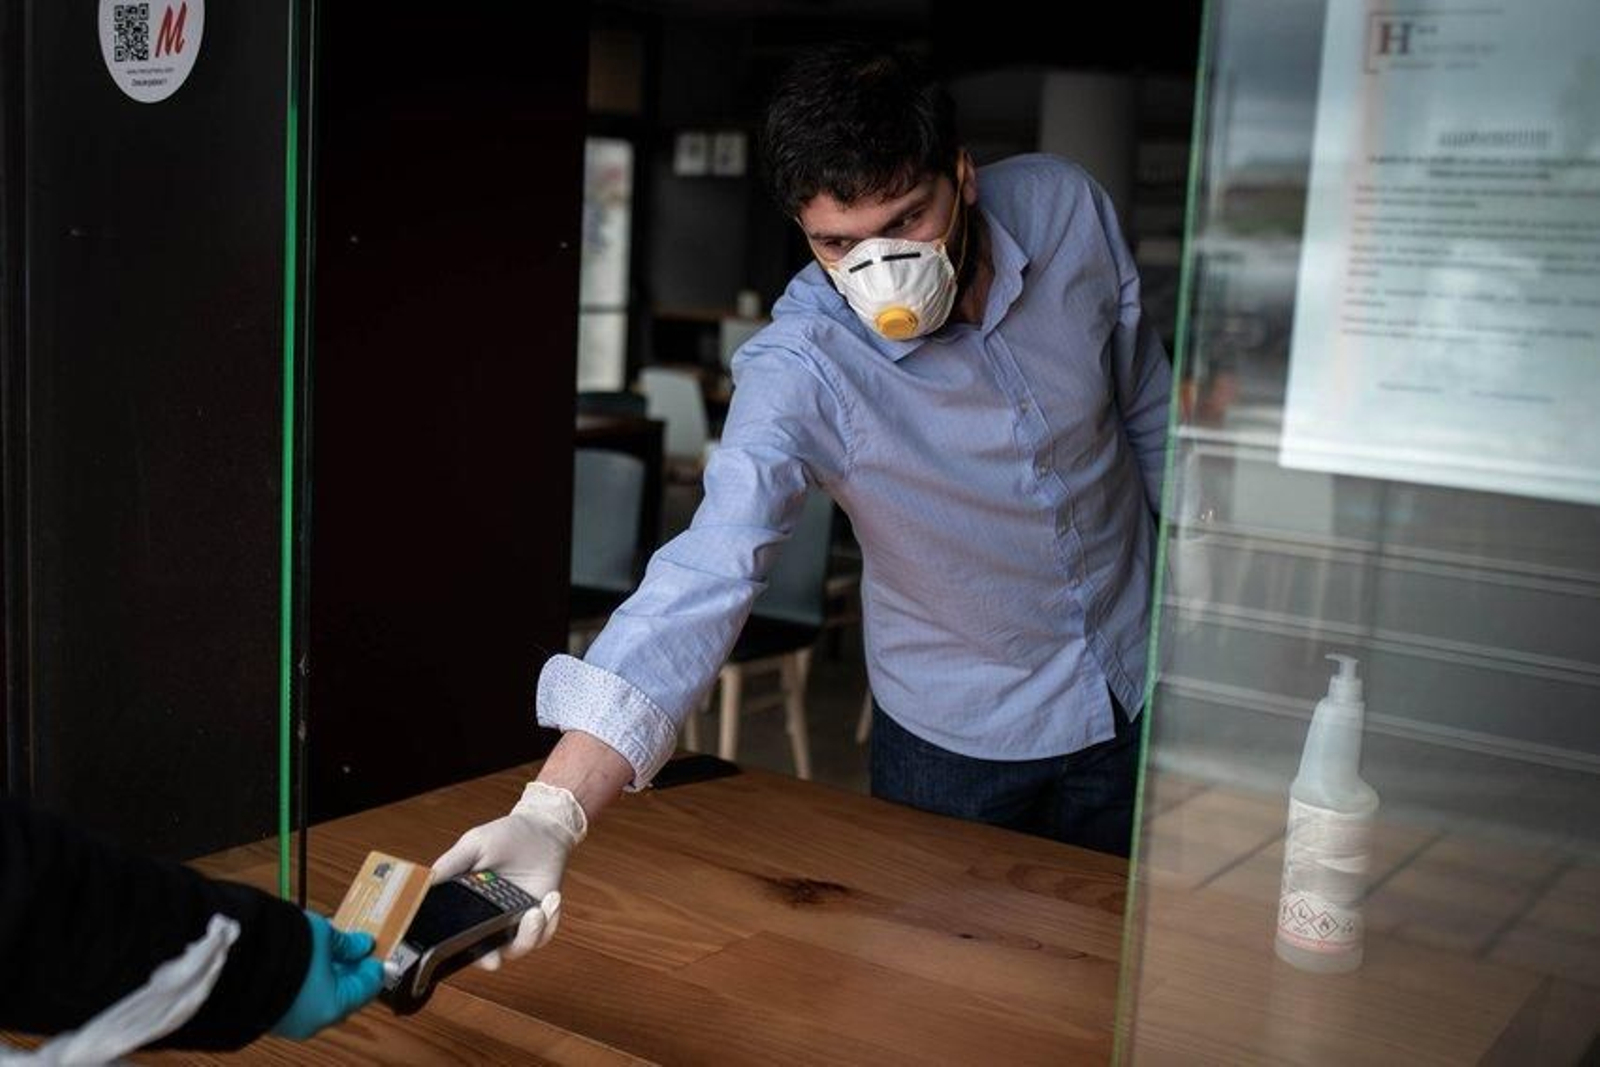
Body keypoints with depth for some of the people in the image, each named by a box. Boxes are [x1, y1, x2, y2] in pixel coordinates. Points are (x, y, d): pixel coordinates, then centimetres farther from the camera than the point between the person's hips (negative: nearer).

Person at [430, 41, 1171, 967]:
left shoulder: (1068, 209, -17)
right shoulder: (799, 370, -30)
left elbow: (1149, 412, -1)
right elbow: (710, 571, -42)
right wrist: (552, 810, -54)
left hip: (1137, 692, 3)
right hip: (955, 740, -3)